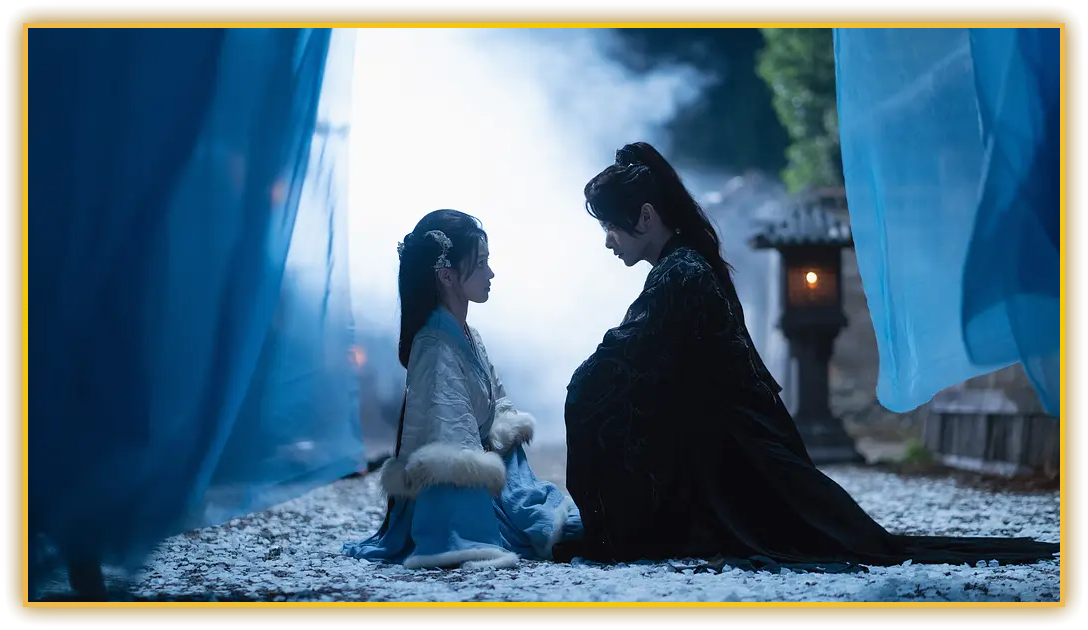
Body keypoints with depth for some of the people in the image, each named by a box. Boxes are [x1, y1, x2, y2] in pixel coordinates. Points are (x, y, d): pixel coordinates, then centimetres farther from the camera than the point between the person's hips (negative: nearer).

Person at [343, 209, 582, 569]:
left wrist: (508, 429, -3)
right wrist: (485, 468, -22)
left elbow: (499, 400, 16)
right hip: (448, 494, -10)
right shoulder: (437, 347, -19)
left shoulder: (468, 337, 12)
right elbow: (449, 425, -25)